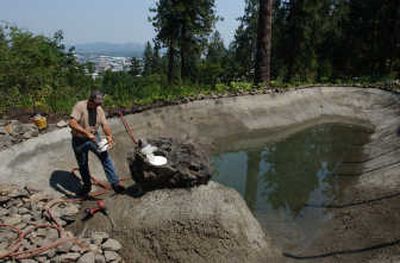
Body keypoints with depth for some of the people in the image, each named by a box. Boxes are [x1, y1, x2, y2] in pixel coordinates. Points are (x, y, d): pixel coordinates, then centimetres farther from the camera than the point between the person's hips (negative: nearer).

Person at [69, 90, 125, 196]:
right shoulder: (80, 106, -20)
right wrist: (87, 133, -42)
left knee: (105, 158, -9)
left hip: (94, 138, 3)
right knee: (83, 164, 11)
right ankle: (87, 186, 33)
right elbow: (72, 123, -32)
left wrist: (109, 136, -26)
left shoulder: (99, 109, -2)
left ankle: (115, 183, -5)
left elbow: (105, 124, -5)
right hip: (79, 141, -3)